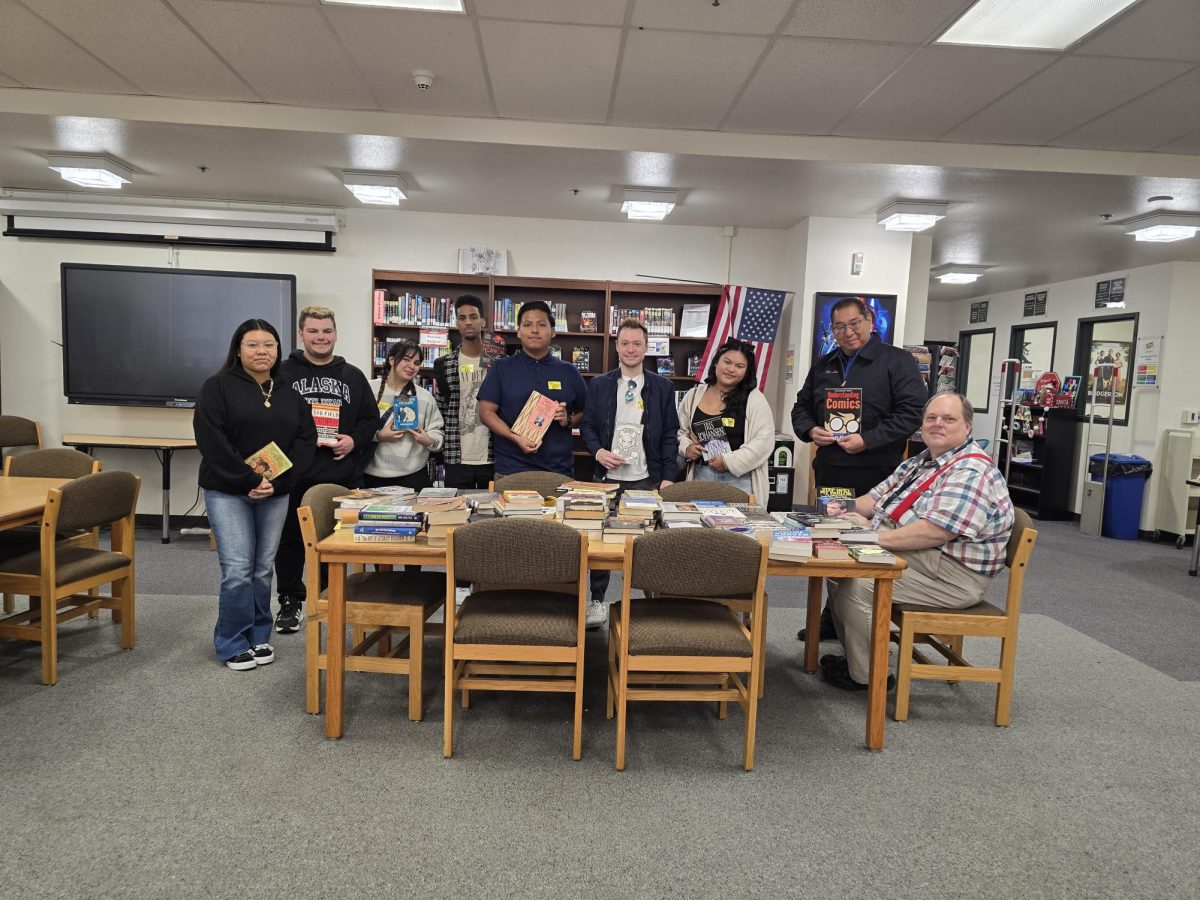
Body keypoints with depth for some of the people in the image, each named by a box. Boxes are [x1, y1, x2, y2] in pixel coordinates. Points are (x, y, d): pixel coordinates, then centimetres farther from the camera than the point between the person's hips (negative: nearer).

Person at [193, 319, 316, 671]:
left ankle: (258, 637, 22)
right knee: (237, 569, -6)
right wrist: (248, 481, -16)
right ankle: (233, 644, 9)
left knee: (263, 569, 8)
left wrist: (278, 481, -9)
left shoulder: (290, 393, 11)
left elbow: (306, 438, 4)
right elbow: (211, 439, -12)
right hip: (228, 492, -4)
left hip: (275, 494, 4)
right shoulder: (218, 387, -2)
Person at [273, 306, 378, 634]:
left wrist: (354, 440, -5)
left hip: (340, 476, 1)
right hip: (293, 475, -1)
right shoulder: (283, 373, 5)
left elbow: (370, 419, 12)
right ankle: (290, 602, 22)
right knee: (290, 540, 7)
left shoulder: (353, 376, 12)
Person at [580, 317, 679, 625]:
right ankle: (597, 600, 19)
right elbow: (587, 426, 9)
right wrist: (598, 451, -10)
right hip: (608, 476, 1)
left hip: (647, 479, -1)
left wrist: (668, 477, -3)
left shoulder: (663, 387, 4)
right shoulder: (599, 385, 6)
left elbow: (670, 435, 3)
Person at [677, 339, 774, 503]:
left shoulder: (754, 399, -3)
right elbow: (681, 432, 18)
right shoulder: (694, 395, 9)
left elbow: (764, 441, -9)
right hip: (701, 477, 3)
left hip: (739, 479, -3)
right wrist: (687, 447, -3)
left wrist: (729, 461, -14)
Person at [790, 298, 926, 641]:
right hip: (830, 474, 6)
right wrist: (810, 430, -1)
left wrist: (868, 441, -18)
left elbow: (912, 412, -10)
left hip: (876, 477, -5)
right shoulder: (823, 366, 16)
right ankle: (833, 618, 24)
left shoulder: (898, 362, -2)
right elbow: (801, 408, 21)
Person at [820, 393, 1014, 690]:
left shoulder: (971, 472, -18)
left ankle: (866, 675, -4)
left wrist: (875, 535, -25)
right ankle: (855, 656, 12)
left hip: (949, 574, -10)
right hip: (909, 557, 10)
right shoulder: (921, 461, 14)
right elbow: (877, 497, 18)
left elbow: (936, 532, -29)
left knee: (857, 585, -24)